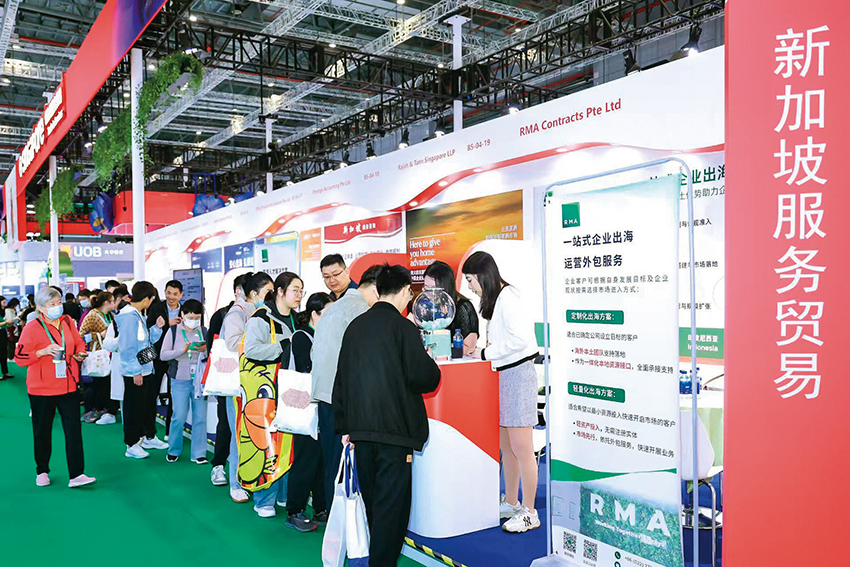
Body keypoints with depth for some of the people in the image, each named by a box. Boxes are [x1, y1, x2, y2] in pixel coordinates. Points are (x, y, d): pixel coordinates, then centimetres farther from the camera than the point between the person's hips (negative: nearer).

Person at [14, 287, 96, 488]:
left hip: (68, 386, 3)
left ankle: (76, 475, -1)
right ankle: (42, 471, 30)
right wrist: (43, 352, -23)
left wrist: (80, 353, -3)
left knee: (74, 430, -3)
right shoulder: (32, 328, -10)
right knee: (42, 432, 11)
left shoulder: (68, 322, 4)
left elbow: (79, 343, 18)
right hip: (41, 389, -3)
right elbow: (19, 357, -10)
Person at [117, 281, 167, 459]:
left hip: (145, 369, 10)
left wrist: (157, 327, 6)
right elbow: (127, 347, -22)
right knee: (134, 408, 1)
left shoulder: (138, 315, 11)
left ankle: (149, 437, 32)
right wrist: (135, 371, -20)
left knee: (149, 404, 18)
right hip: (134, 373, -10)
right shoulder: (129, 316, -19)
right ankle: (131, 445, 13)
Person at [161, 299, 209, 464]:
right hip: (180, 380, -1)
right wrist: (182, 350, -16)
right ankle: (173, 450, 20)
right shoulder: (173, 331, 2)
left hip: (200, 380, 2)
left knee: (200, 417, 2)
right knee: (179, 417, -1)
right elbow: (163, 355, -2)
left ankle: (198, 453, 11)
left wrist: (205, 350, -14)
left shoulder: (204, 331, 6)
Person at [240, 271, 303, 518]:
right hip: (264, 389, -7)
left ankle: (284, 494, 20)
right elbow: (251, 349, -20)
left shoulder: (295, 319, 16)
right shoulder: (261, 318, -8)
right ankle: (264, 500, 6)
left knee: (287, 441, 8)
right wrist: (283, 347, -15)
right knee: (264, 441, -5)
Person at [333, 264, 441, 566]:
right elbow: (423, 377, -14)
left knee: (372, 502, 19)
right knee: (392, 505, 2)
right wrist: (432, 366, 9)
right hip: (394, 429, -7)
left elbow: (341, 380, 11)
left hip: (360, 429, 7)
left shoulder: (355, 326, 8)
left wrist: (345, 427, 16)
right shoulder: (402, 326, -11)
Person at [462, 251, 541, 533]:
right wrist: (479, 350, 7)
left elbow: (520, 339, -22)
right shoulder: (496, 299, 16)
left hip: (517, 374, -10)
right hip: (503, 375, 10)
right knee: (506, 447, 16)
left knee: (521, 450, -3)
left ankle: (529, 513, 7)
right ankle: (511, 503, 28)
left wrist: (485, 353, -14)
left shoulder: (508, 297, -14)